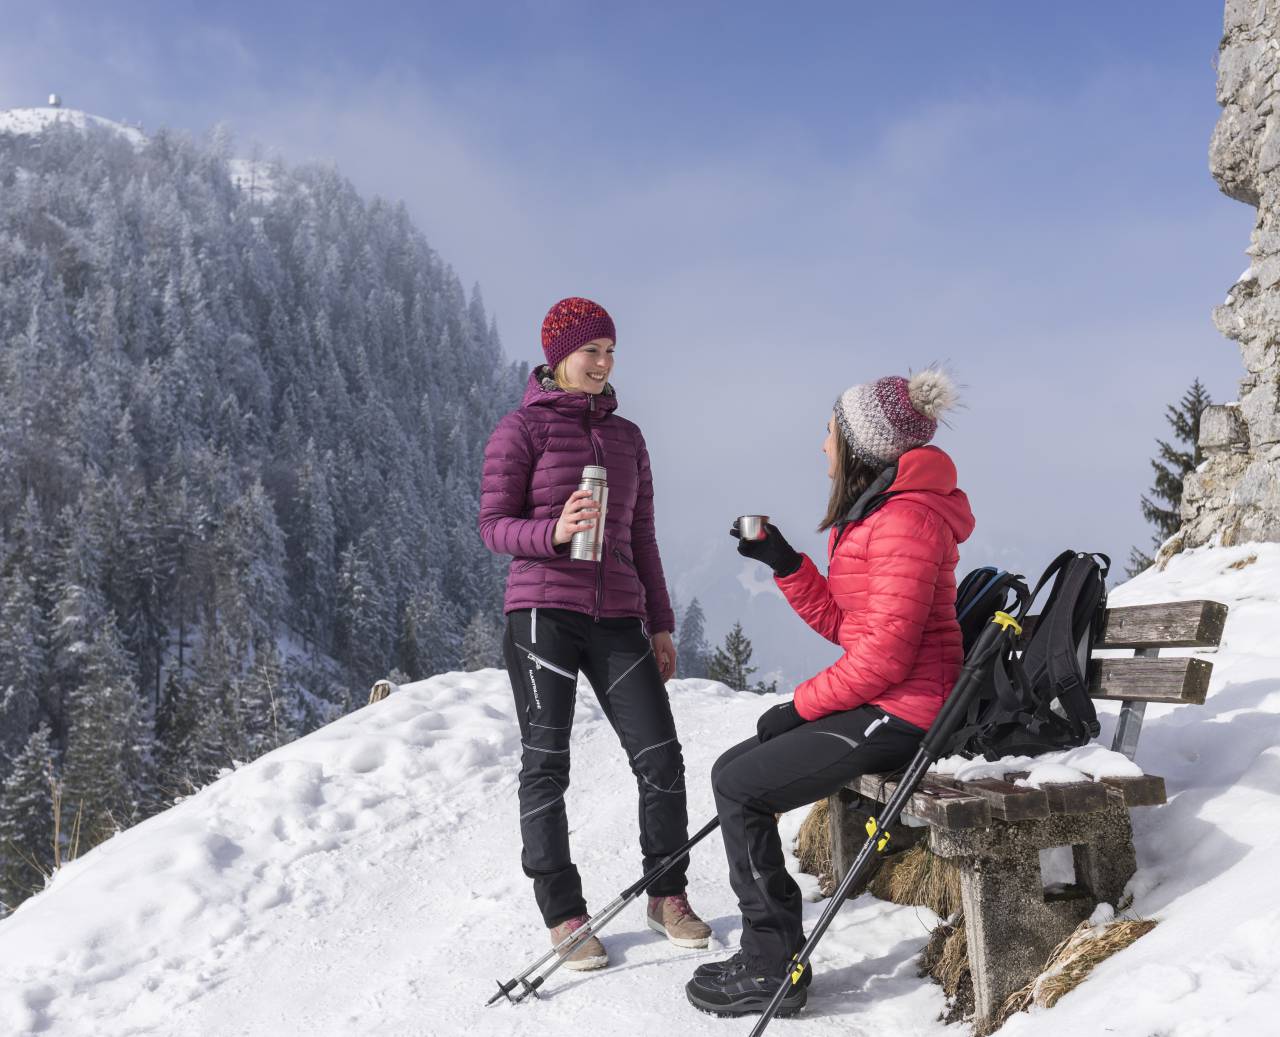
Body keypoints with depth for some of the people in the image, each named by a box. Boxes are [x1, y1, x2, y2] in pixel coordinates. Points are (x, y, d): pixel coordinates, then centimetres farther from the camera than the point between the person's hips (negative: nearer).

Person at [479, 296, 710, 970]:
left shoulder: (627, 437, 16)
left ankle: (667, 896, 18)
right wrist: (554, 532, -24)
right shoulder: (522, 428, 1)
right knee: (546, 765, 0)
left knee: (661, 757, -2)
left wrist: (660, 624, 15)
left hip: (617, 619, 4)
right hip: (543, 615, -4)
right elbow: (494, 523, -4)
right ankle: (562, 915, 14)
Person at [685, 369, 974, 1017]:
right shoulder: (871, 512, 16)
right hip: (874, 703, 10)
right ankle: (766, 952, 13)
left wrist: (801, 705, -13)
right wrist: (784, 563, 5)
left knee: (739, 785, -12)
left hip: (900, 713, -10)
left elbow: (884, 654, -22)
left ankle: (774, 966, 0)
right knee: (732, 770, 8)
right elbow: (840, 623, 14)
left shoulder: (906, 517, -17)